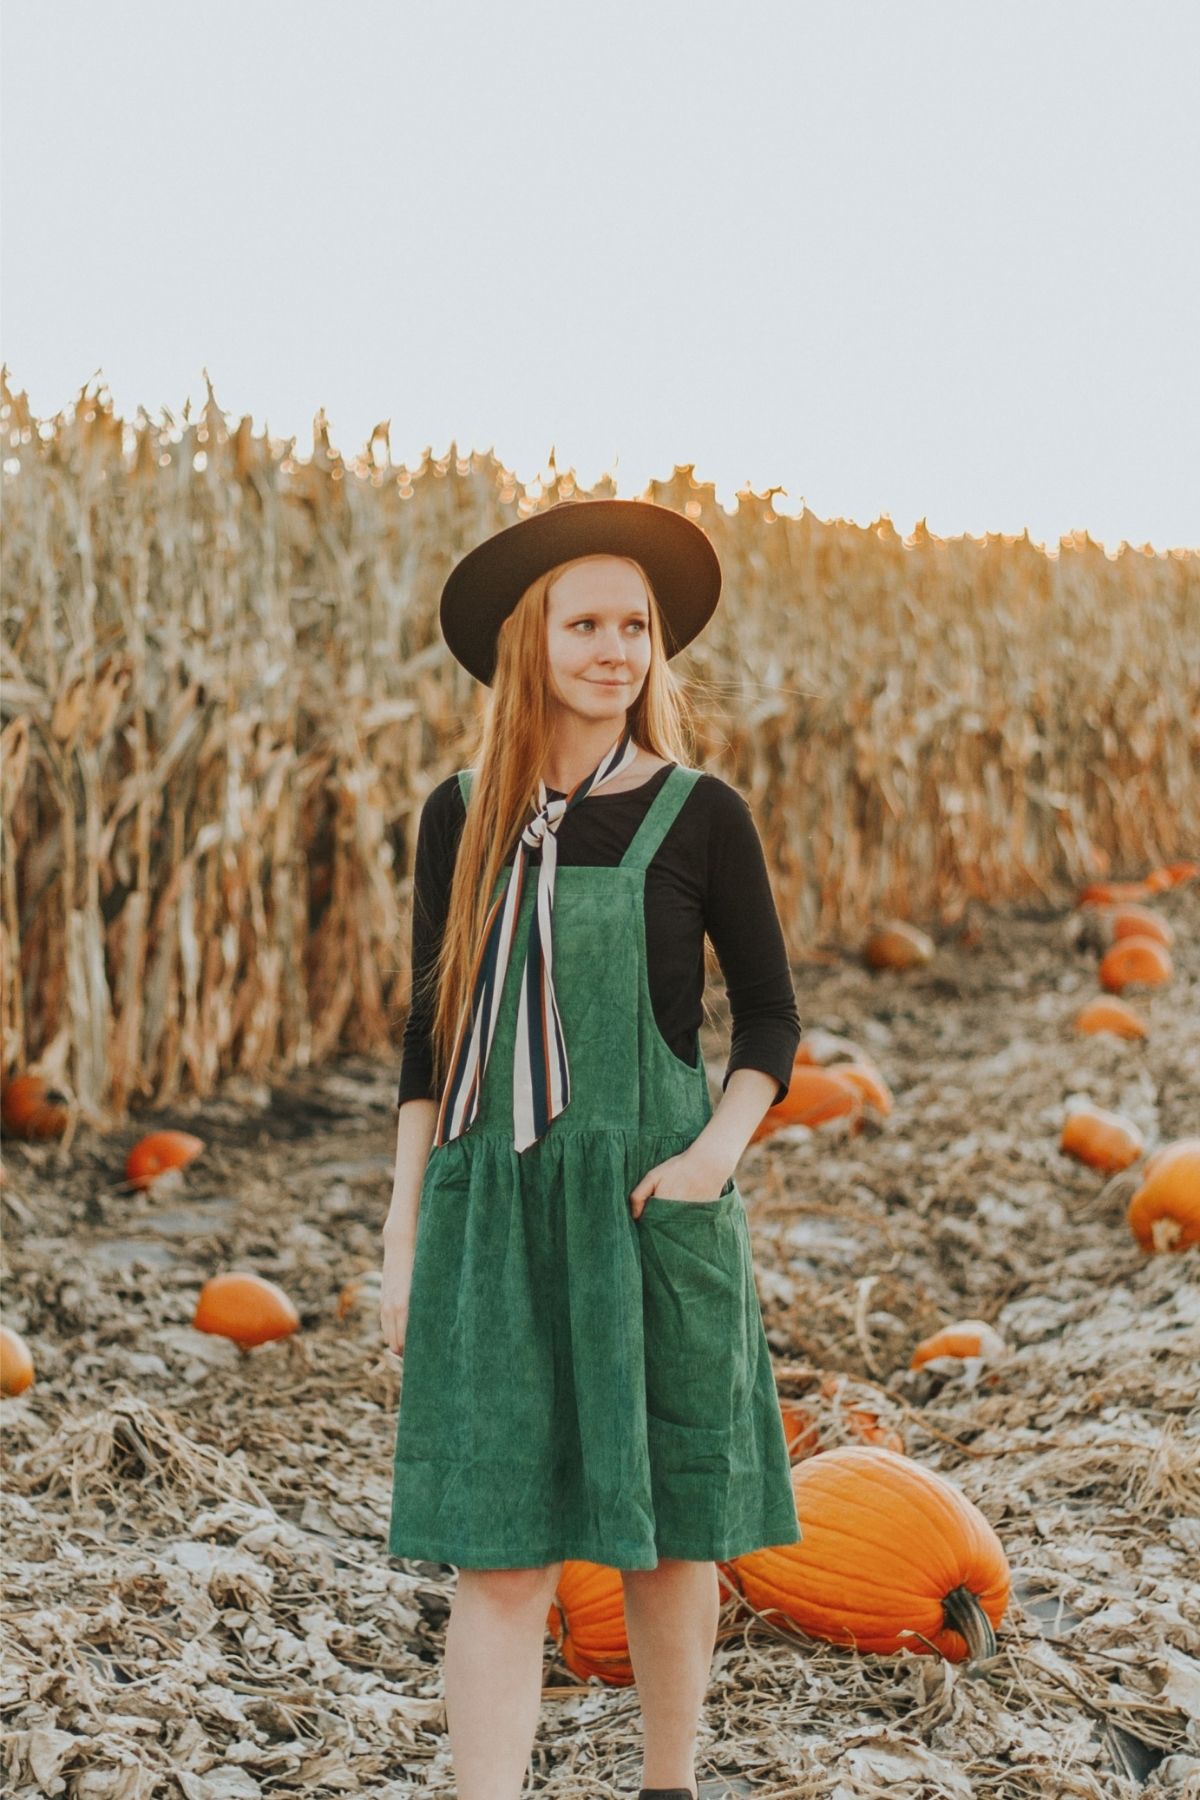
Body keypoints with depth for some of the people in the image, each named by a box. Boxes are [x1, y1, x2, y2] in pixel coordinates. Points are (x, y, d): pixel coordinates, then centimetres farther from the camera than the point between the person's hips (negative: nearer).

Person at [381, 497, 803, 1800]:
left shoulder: (698, 816, -1)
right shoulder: (461, 816, 5)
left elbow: (769, 1019, 4)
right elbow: (431, 1032, 9)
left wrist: (718, 1148, -14)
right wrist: (402, 1235, 7)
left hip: (651, 1207, -1)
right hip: (493, 1208, 1)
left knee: (665, 1528, 10)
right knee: (497, 1548, -5)